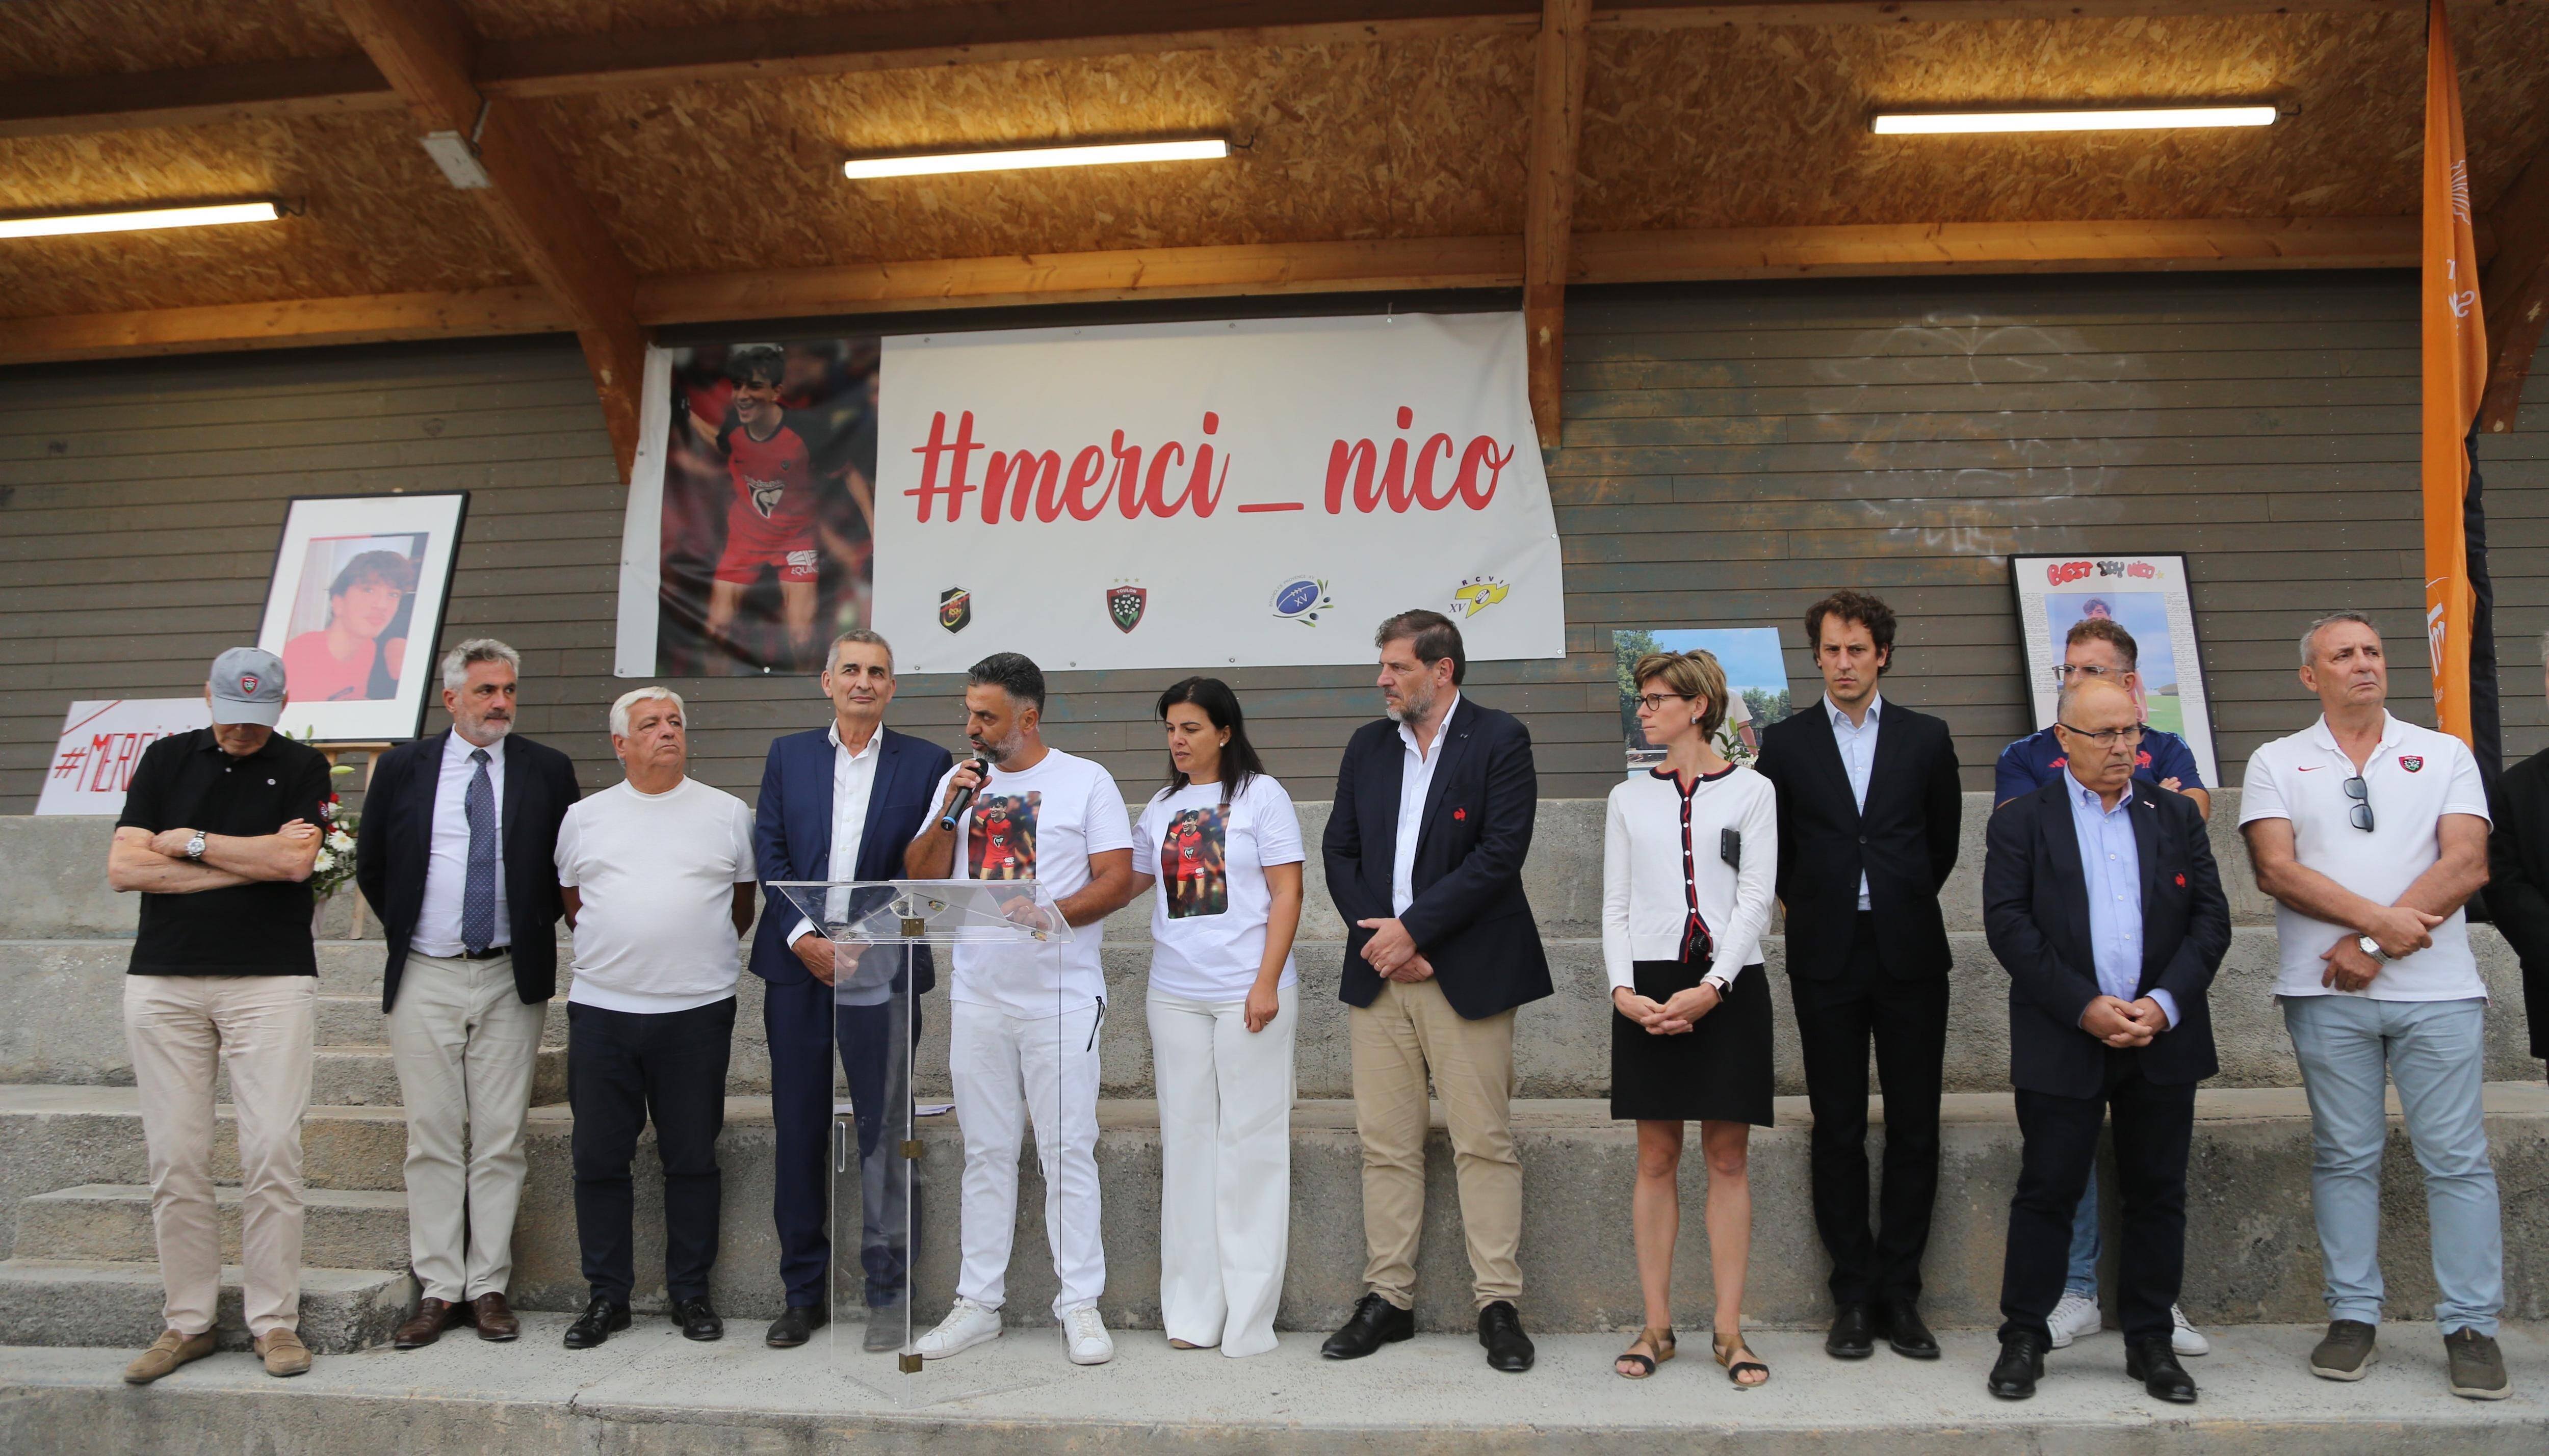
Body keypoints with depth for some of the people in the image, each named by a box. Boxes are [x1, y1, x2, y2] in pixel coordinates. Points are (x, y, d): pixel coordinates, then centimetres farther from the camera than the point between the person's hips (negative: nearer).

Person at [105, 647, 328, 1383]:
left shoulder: (302, 768, 4)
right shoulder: (165, 759, 10)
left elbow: (294, 860, -12)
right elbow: (124, 868, 0)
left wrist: (189, 843, -3)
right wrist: (248, 863, -5)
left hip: (271, 981, -2)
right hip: (163, 982, 2)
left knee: (273, 1150, -5)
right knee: (174, 1157, 4)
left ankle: (275, 1320, 5)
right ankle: (187, 1322, 15)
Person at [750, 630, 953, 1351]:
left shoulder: (926, 763, 5)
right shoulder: (788, 756, 12)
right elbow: (769, 854, 6)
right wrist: (804, 938, -7)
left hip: (880, 970, -2)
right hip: (797, 967, 2)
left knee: (883, 1134, -1)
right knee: (799, 1132, 7)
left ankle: (888, 1296, 8)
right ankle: (804, 1292, 18)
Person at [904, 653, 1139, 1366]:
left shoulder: (1085, 780, 1)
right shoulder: (958, 783, 13)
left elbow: (1117, 880, -6)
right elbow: (921, 879, 9)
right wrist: (949, 812, -5)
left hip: (1061, 995, -4)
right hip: (977, 995, 4)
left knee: (1068, 1151, -2)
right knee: (986, 1153, 9)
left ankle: (1080, 1305, 6)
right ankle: (978, 1303, 17)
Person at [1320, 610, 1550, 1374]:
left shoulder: (1500, 740, -2)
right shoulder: (1367, 746, 14)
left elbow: (1502, 851, -12)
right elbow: (1339, 850, 11)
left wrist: (1413, 928, -13)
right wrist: (1377, 939, -4)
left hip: (1467, 973, -4)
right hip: (1379, 971, 5)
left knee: (1484, 1141, -1)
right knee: (1385, 1144, 7)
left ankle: (1498, 1304, 8)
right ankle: (1387, 1298, 16)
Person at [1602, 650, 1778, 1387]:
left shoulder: (1751, 791, 5)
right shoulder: (1629, 798, 13)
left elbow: (1756, 898, -2)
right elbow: (1616, 904, 9)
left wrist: (1712, 988, -14)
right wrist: (1623, 988, -7)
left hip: (1729, 985, -2)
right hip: (1649, 987, 2)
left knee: (1728, 1157, 1)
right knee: (1657, 1156, 3)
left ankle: (1729, 1331, 7)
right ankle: (1657, 1326, 10)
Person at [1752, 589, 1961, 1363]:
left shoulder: (1926, 738, 7)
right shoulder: (1786, 742, 5)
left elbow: (1944, 840, 15)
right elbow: (1773, 845, 11)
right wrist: (1817, 907, 9)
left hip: (1911, 955, 1)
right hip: (1826, 959, -1)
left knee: (1915, 1129, 2)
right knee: (1838, 1131, 3)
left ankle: (1899, 1293, 12)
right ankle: (1853, 1295, 12)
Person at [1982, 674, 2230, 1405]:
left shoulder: (2177, 815, 11)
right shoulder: (2022, 820, 2)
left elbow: (2211, 917, 6)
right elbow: (2008, 925, -6)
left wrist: (2165, 1003, -8)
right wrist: (2084, 1007, -14)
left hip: (2163, 1037, 3)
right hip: (2061, 1041, -3)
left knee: (2157, 1195, 9)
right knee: (2047, 1193, 2)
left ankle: (2151, 1341, 22)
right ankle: (2023, 1339, 14)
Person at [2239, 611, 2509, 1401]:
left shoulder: (2445, 755, 9)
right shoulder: (2277, 763, 8)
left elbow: (2466, 867, -3)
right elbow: (2276, 869, -4)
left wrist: (2375, 944, -11)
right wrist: (2379, 918, -15)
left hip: (2438, 989, 0)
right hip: (2326, 990, 0)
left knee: (2457, 1157, 1)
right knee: (2345, 1155, 6)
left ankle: (2472, 1327, 10)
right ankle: (2353, 1315, 14)